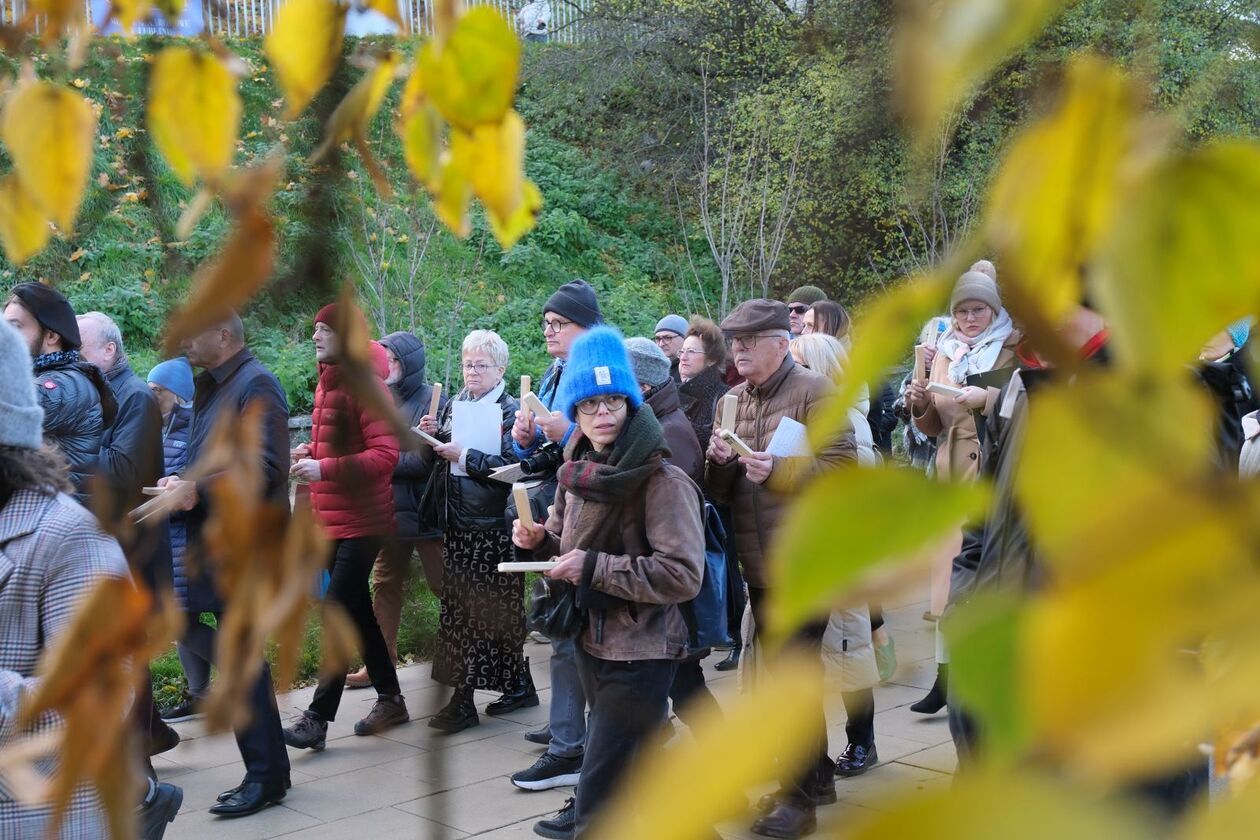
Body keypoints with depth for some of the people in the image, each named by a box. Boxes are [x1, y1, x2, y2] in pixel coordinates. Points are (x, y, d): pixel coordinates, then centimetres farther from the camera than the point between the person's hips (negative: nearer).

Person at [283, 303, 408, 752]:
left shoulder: (365, 385, -15)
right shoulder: (327, 382, 12)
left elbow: (385, 455, -23)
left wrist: (324, 468, -29)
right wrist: (309, 453, 5)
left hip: (361, 521, -9)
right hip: (331, 518, 9)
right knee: (356, 610, 15)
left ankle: (318, 716, -5)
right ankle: (390, 699, 28)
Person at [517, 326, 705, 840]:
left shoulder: (662, 480, -17)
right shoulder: (578, 472, 7)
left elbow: (682, 575, -24)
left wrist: (593, 567, -22)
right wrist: (541, 540, -2)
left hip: (641, 653, -8)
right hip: (592, 639, 8)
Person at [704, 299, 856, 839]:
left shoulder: (814, 392, -7)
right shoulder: (732, 401, 14)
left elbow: (843, 466, -15)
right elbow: (718, 491, 14)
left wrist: (779, 470, -24)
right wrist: (720, 462, -7)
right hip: (758, 563, 7)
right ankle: (818, 774, 30)